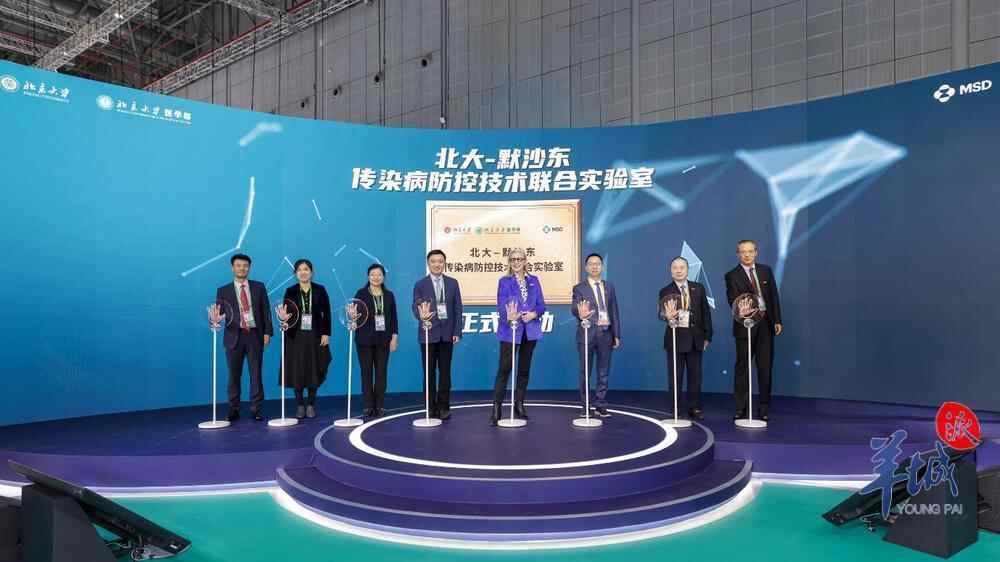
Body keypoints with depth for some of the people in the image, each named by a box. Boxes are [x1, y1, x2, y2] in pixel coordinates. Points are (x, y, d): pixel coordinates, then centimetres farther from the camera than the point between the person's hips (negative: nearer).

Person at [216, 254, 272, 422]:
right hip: (234, 336, 0)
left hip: (255, 335, 0)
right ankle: (234, 409, 14)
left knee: (256, 374, 3)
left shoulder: (259, 287, 9)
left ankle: (256, 409, 10)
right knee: (234, 375, 4)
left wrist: (267, 332, -3)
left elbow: (265, 311, 6)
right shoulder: (223, 291, 7)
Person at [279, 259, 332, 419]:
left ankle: (311, 404, 16)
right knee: (297, 371, 2)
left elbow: (326, 313, 1)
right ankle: (300, 405, 15)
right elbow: (286, 313, -4)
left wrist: (326, 334, -5)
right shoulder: (290, 291, 2)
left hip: (315, 336, 0)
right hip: (296, 336, 0)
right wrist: (283, 317, -27)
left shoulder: (320, 290, 2)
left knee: (314, 370, 4)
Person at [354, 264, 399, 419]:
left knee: (381, 373, 4)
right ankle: (368, 406, 7)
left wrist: (394, 336, 0)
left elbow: (393, 317, 7)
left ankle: (380, 406, 11)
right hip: (365, 339, -2)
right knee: (366, 373, 1)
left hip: (383, 339, 2)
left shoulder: (389, 295, 8)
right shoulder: (361, 293, 0)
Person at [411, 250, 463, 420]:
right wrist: (421, 315, -31)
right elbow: (416, 307, -7)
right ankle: (431, 408, 14)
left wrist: (457, 332, -2)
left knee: (445, 372, 5)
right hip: (428, 334, -1)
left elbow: (458, 308, 5)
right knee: (429, 373, 4)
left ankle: (444, 407, 14)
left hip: (447, 334, 1)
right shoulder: (420, 284, 1)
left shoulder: (452, 283, 7)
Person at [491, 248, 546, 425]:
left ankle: (519, 405, 23)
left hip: (530, 331, 4)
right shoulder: (504, 281, 0)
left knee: (524, 369, 11)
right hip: (509, 331, -4)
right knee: (504, 369, -8)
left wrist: (534, 313, -16)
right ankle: (496, 409, -5)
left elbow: (541, 304, 6)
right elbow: (501, 305, -13)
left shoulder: (534, 280, 9)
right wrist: (509, 316, -35)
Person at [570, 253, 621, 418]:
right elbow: (574, 308, -17)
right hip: (587, 333, -3)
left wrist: (617, 335, 6)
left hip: (606, 333, 3)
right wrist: (580, 313, -41)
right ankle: (585, 406, 15)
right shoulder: (579, 288, -1)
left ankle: (600, 405, 18)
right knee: (585, 372, 4)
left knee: (603, 372, 8)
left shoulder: (609, 287, 11)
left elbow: (614, 312, 11)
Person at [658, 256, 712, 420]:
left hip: (695, 338, 2)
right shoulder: (666, 292, 0)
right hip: (676, 338, -2)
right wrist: (667, 316, -35)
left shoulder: (699, 288, 7)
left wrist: (707, 336, 4)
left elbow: (706, 312, 8)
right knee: (675, 377, 2)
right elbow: (661, 313, -11)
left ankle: (695, 408, 21)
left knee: (695, 375, 9)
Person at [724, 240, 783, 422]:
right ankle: (740, 407, 9)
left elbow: (774, 296, 10)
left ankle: (764, 407, 17)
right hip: (745, 323, -3)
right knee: (742, 366, 2)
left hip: (766, 323, 3)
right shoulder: (732, 276, -1)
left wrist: (777, 320, 4)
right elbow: (734, 301, -10)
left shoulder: (766, 271, 10)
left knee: (765, 366, 7)